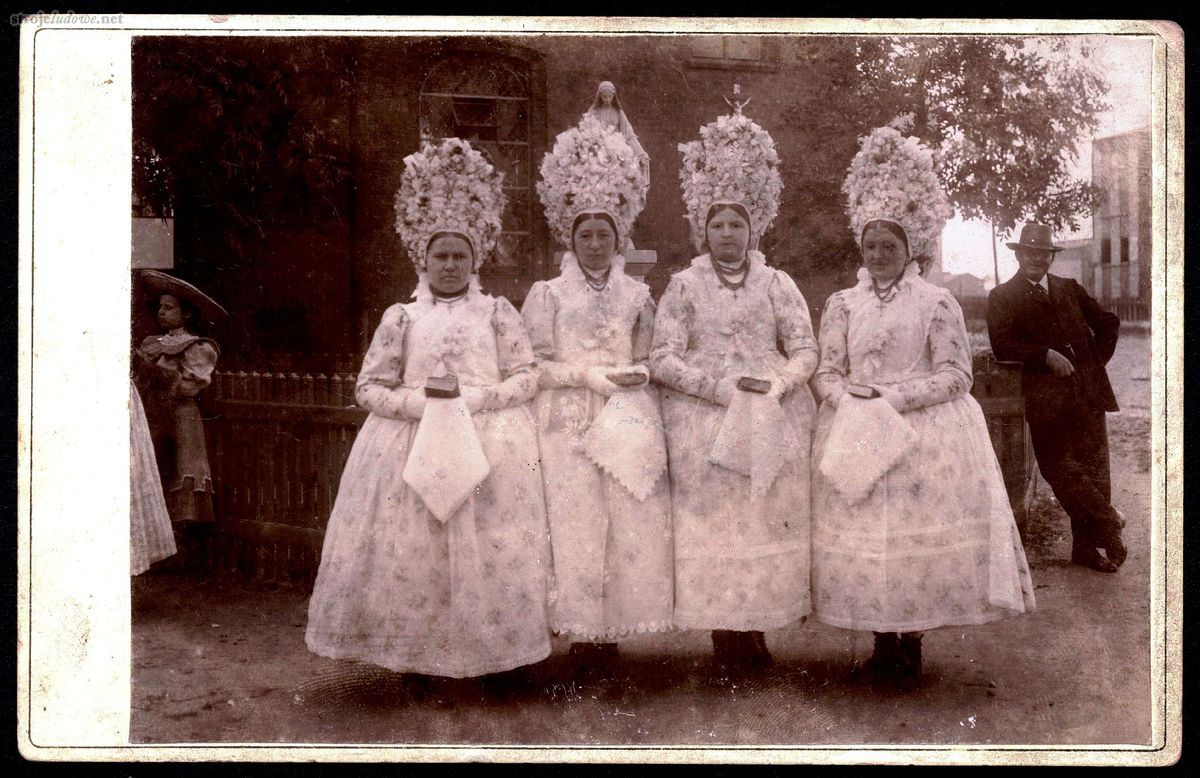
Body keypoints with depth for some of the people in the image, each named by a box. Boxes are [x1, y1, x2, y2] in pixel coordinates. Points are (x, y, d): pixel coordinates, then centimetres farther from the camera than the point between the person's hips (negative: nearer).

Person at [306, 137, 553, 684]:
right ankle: (414, 656, 11)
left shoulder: (498, 312, 10)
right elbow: (369, 388, 6)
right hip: (411, 444, 1)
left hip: (489, 446, 0)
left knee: (488, 550, -4)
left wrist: (473, 399, -11)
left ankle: (495, 653, 9)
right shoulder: (401, 317, 10)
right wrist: (420, 403, -10)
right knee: (411, 550, -3)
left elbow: (527, 377, 4)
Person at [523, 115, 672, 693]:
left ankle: (610, 639, 8)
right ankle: (588, 652, 2)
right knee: (577, 529, -6)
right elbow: (534, 365, -1)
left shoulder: (637, 294, 13)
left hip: (630, 426, 3)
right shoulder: (547, 294, 5)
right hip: (569, 426, -2)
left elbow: (648, 358, 17)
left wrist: (641, 372, -5)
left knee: (630, 526, -2)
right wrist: (588, 374, -11)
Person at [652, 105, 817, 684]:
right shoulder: (684, 285, 6)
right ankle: (731, 646, 4)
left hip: (772, 424, 2)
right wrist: (721, 387, -12)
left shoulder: (777, 284, 11)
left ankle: (750, 636, 11)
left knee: (767, 523, -1)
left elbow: (805, 350, 7)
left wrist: (776, 386, -12)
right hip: (702, 426, -1)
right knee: (711, 527, -4)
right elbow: (662, 359, -2)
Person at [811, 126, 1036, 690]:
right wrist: (852, 402, -14)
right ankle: (883, 643, 13)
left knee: (918, 532, -4)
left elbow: (955, 374, -4)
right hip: (856, 432, 3)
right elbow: (826, 372, 6)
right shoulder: (842, 304, 9)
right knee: (863, 534, 2)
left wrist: (892, 398, -14)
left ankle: (912, 641, 8)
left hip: (924, 433, -3)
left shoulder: (936, 302, 0)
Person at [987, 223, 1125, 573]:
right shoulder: (1002, 297, 5)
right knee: (1060, 468, -10)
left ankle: (1087, 546, 8)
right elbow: (1002, 345, -8)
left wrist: (1097, 360, 15)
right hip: (1047, 396, -3)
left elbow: (1108, 322, 27)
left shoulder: (1069, 289, 18)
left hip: (1087, 390, 3)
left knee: (1094, 468, 1)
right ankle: (1109, 524, 5)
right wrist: (1047, 355, -16)